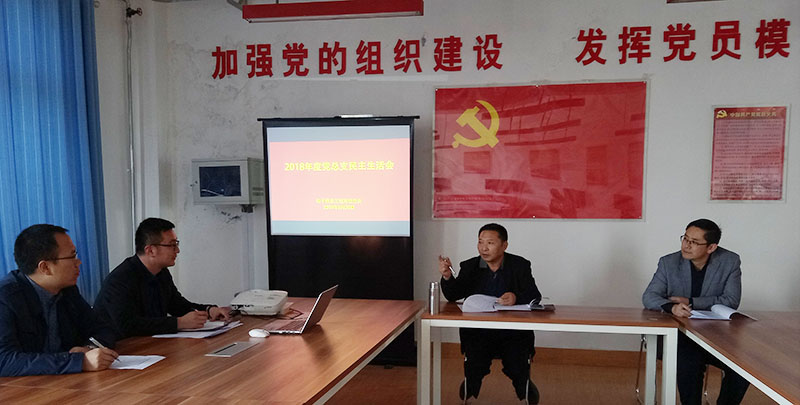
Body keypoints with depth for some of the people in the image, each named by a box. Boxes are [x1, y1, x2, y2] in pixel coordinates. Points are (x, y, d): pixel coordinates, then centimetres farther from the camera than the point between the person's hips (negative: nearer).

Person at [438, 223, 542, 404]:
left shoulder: (520, 265, 2)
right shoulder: (469, 267, 6)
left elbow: (535, 296, -7)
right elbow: (453, 296, -1)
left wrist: (517, 298, -29)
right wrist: (447, 276, -21)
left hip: (513, 331, 0)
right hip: (477, 331, 1)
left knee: (518, 368, -21)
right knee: (474, 367, -23)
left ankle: (525, 389, 19)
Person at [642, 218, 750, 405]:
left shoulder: (730, 262, -3)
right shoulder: (669, 263, -4)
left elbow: (731, 301, -7)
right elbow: (649, 297, -9)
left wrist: (691, 302, -17)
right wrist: (671, 307, -31)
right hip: (680, 333, -1)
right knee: (689, 364, -30)